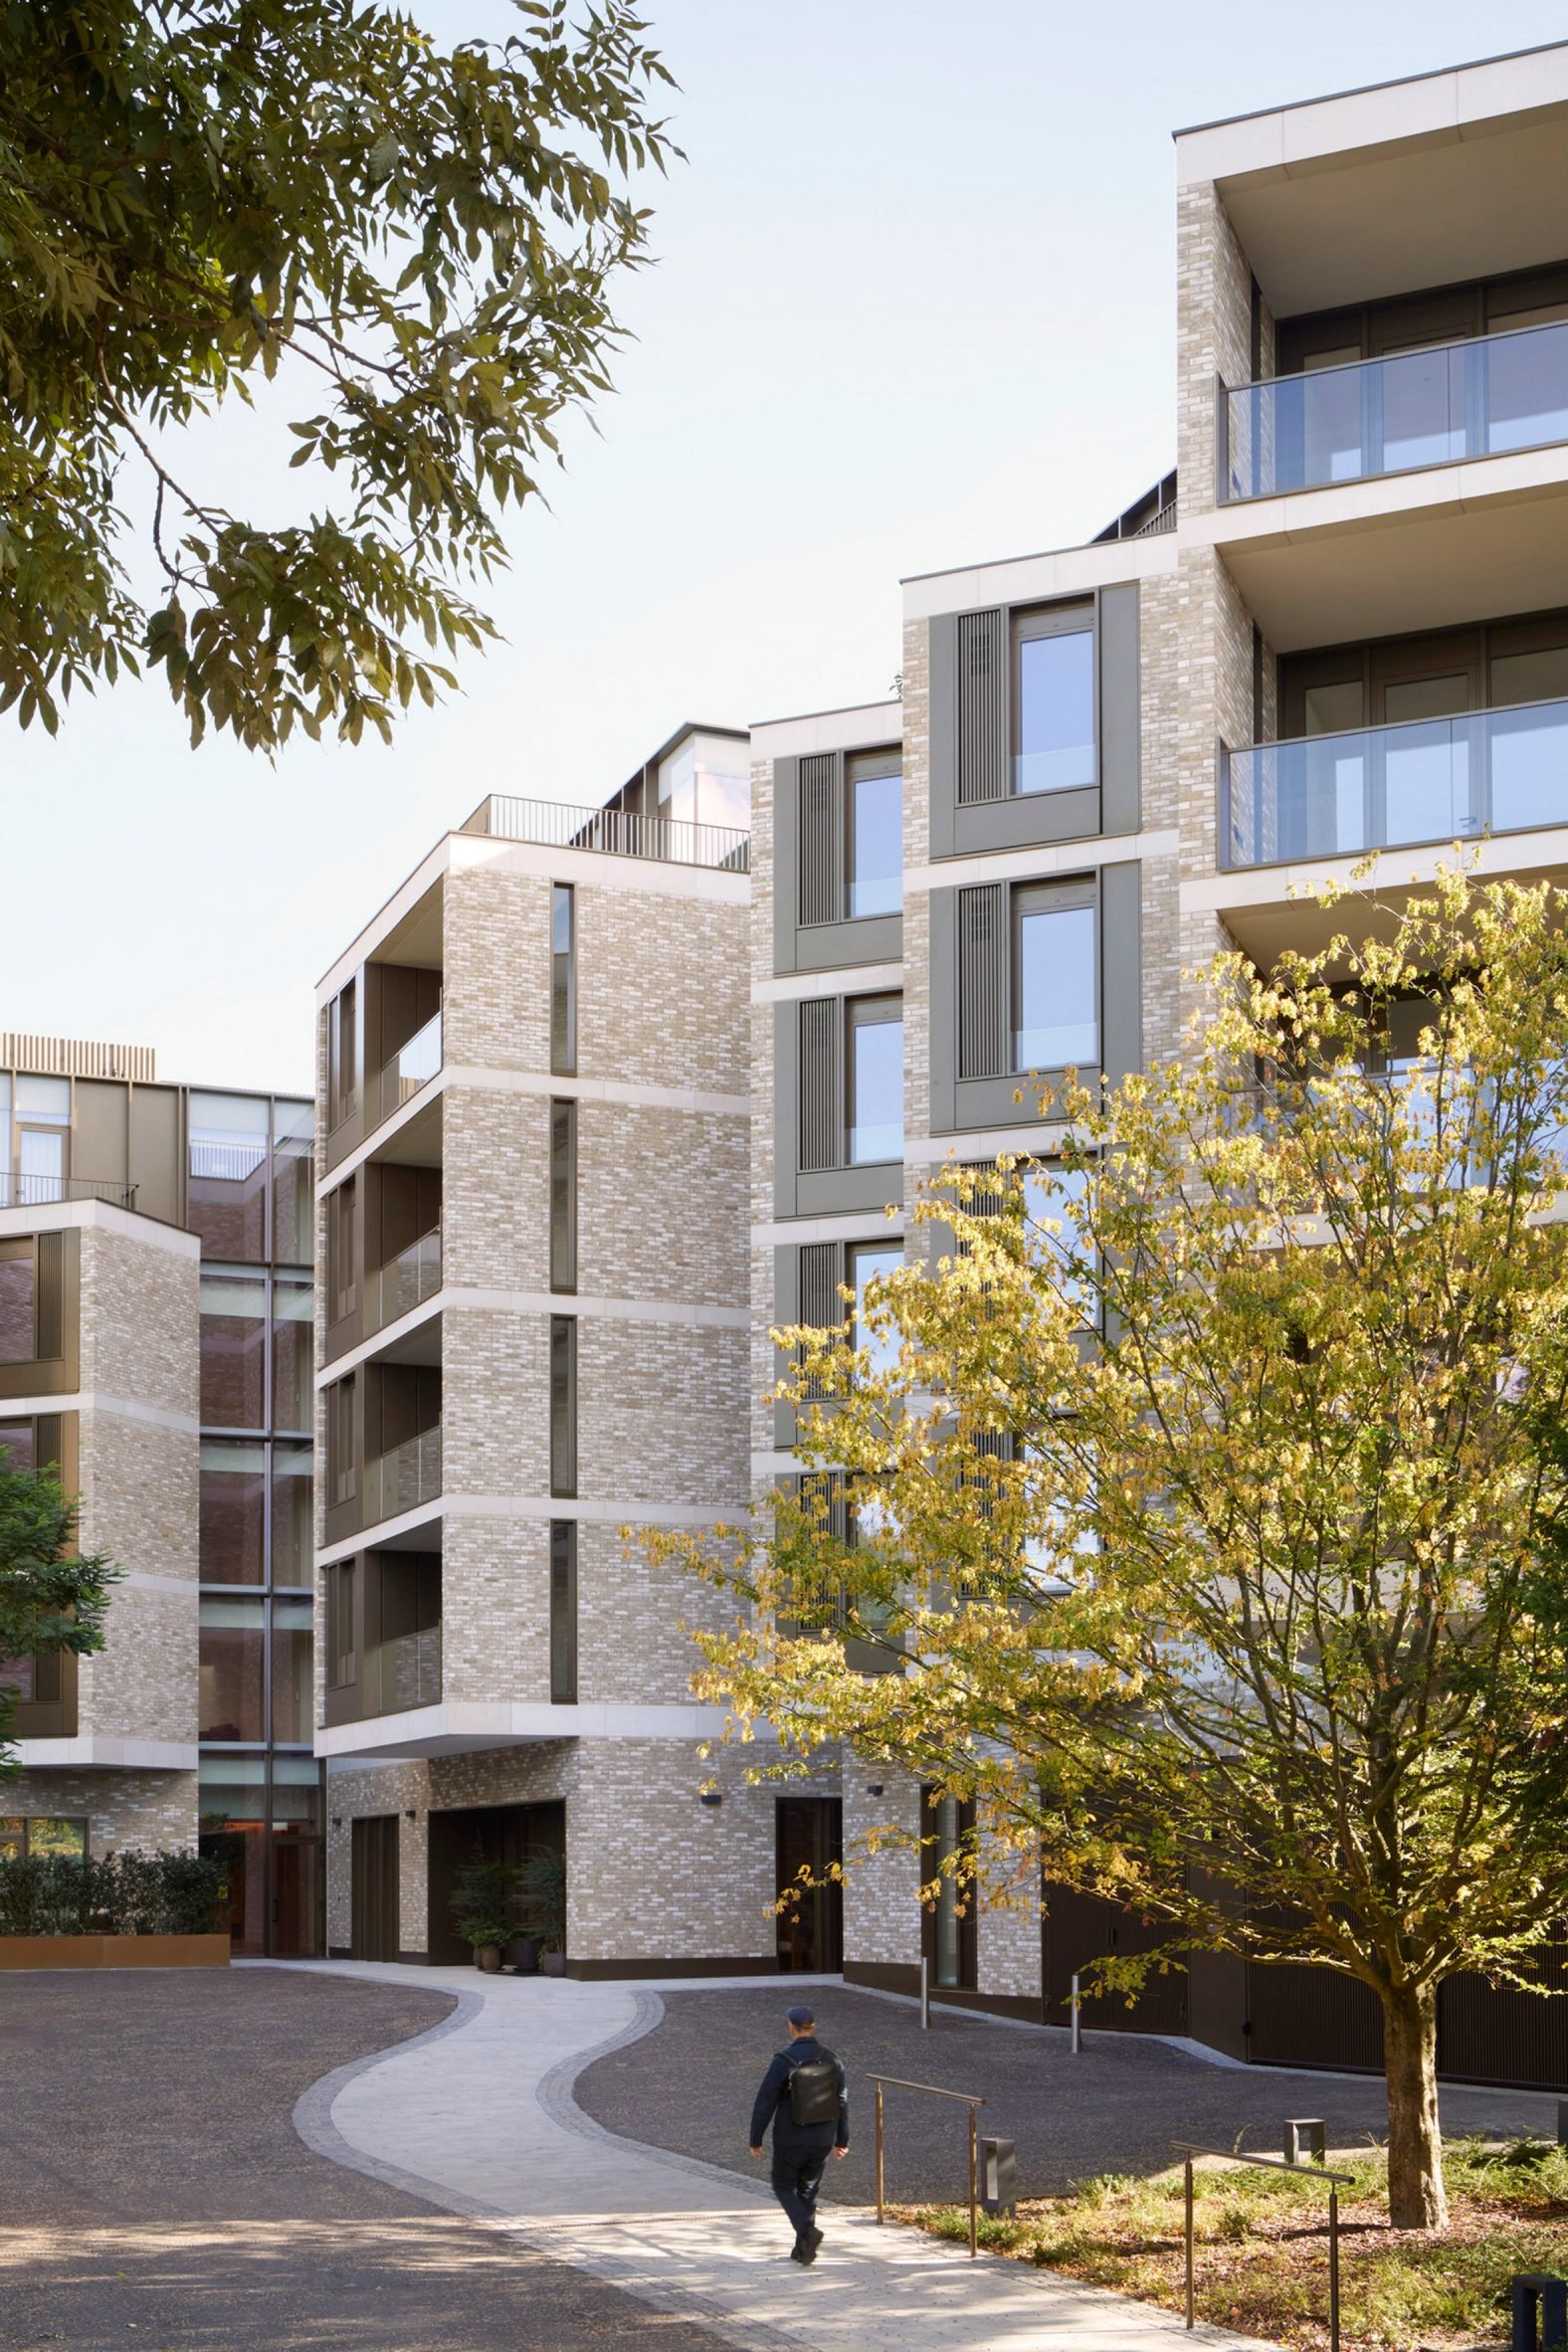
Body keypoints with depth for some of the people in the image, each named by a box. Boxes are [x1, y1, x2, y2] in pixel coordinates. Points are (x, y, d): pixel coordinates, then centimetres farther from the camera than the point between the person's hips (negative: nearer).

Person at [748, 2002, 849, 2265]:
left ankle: (808, 2231, -10)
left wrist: (756, 2140, -3)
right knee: (808, 2191, 18)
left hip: (791, 2140, -4)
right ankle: (802, 2250, 21)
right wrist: (842, 2140, 18)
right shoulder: (830, 2060, -1)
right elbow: (842, 2102, 7)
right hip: (822, 2141, 4)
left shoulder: (783, 2061, -17)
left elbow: (765, 2103, -14)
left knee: (784, 2186, 13)